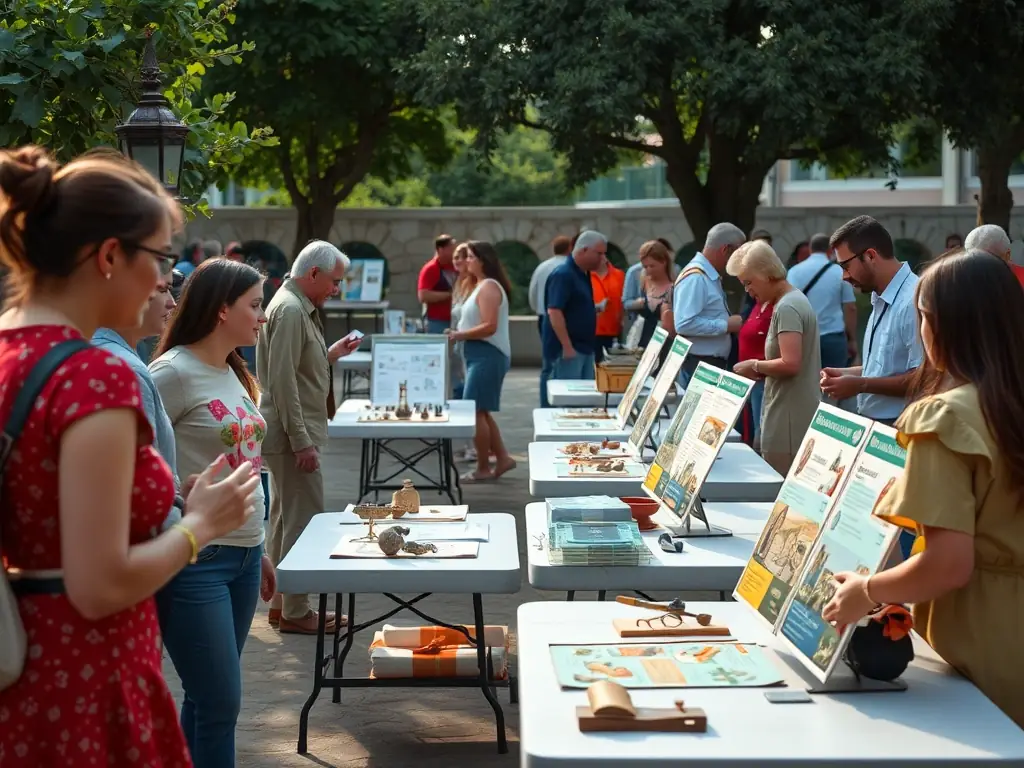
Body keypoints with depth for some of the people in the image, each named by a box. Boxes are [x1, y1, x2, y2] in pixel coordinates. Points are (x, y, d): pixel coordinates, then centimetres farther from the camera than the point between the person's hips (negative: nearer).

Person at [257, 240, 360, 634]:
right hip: (294, 435, -11)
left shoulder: (297, 308, 16)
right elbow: (282, 381, -22)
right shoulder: (290, 311, -16)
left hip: (292, 435, 11)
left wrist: (332, 354, 13)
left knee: (285, 519, 15)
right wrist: (301, 441, -22)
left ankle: (281, 605, 24)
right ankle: (295, 612, 1)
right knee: (304, 521, -6)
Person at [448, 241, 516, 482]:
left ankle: (483, 468, 0)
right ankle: (502, 458, 17)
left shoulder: (488, 287, -15)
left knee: (475, 411, -7)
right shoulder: (482, 286, 17)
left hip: (488, 355, -11)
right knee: (481, 411, 13)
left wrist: (461, 335, -18)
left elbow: (490, 326, -23)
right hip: (481, 355, 11)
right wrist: (460, 333, 9)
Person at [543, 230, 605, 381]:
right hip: (568, 349, -10)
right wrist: (567, 347, -24)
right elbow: (554, 312, -22)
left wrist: (594, 309, 9)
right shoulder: (563, 275, -16)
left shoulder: (583, 275, 13)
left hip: (584, 347, 10)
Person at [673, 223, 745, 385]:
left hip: (715, 363, 10)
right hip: (698, 366, -10)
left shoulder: (711, 276, 13)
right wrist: (726, 325, -20)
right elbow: (685, 324, -27)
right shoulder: (695, 278, -18)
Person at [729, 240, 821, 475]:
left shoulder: (786, 308, -15)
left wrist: (755, 366, -9)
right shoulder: (795, 300, 16)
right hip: (794, 418, 10)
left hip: (789, 421, -10)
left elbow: (790, 364, -23)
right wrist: (761, 371, 11)